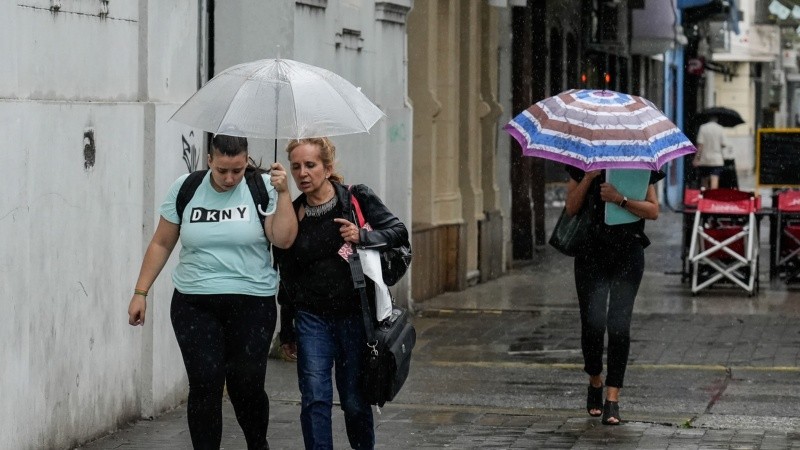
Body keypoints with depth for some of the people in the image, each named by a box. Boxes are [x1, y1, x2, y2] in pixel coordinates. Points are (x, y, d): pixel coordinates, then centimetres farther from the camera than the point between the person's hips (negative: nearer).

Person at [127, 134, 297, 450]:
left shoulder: (262, 187, -1)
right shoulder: (185, 189, 3)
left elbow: (283, 239, -10)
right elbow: (161, 244, 9)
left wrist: (283, 193, -17)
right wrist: (141, 292, 7)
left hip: (251, 303, -1)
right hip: (194, 305, 1)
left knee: (246, 385, 1)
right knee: (205, 385, -8)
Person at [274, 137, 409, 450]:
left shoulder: (357, 199, -2)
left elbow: (399, 232, -2)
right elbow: (287, 278, 11)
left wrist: (362, 236, -20)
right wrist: (286, 330, 14)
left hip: (355, 315, -1)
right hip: (311, 318, 1)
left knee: (355, 400, 6)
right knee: (314, 398, -9)